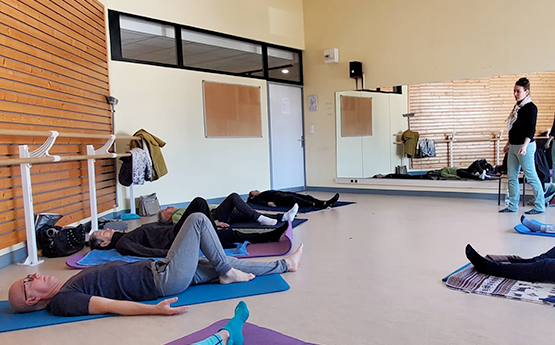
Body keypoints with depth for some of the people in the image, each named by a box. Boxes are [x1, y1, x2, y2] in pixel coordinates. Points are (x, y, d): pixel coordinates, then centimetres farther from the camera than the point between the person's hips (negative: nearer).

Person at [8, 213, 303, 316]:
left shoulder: (68, 289, 15)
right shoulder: (63, 301, -13)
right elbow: (110, 306, -25)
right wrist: (154, 309, -36)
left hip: (157, 270, 9)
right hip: (165, 280, -9)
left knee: (228, 263, 11)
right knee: (197, 219, -8)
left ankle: (284, 264, 27)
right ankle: (228, 273, 6)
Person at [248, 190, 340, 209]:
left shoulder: (264, 194, 38)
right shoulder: (255, 198, 19)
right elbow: (260, 202, -3)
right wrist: (268, 203, -26)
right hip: (278, 198, -7)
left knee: (306, 196, -16)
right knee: (292, 198, -37)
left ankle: (327, 203, -36)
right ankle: (315, 205, -57)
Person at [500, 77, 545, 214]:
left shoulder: (531, 107, -9)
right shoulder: (517, 107, 15)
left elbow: (531, 129, -15)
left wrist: (524, 146, -23)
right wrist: (508, 144, 21)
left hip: (525, 146, -9)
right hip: (513, 146, 9)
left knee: (531, 176, -3)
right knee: (512, 177, 9)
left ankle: (540, 206, 7)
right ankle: (513, 205, 16)